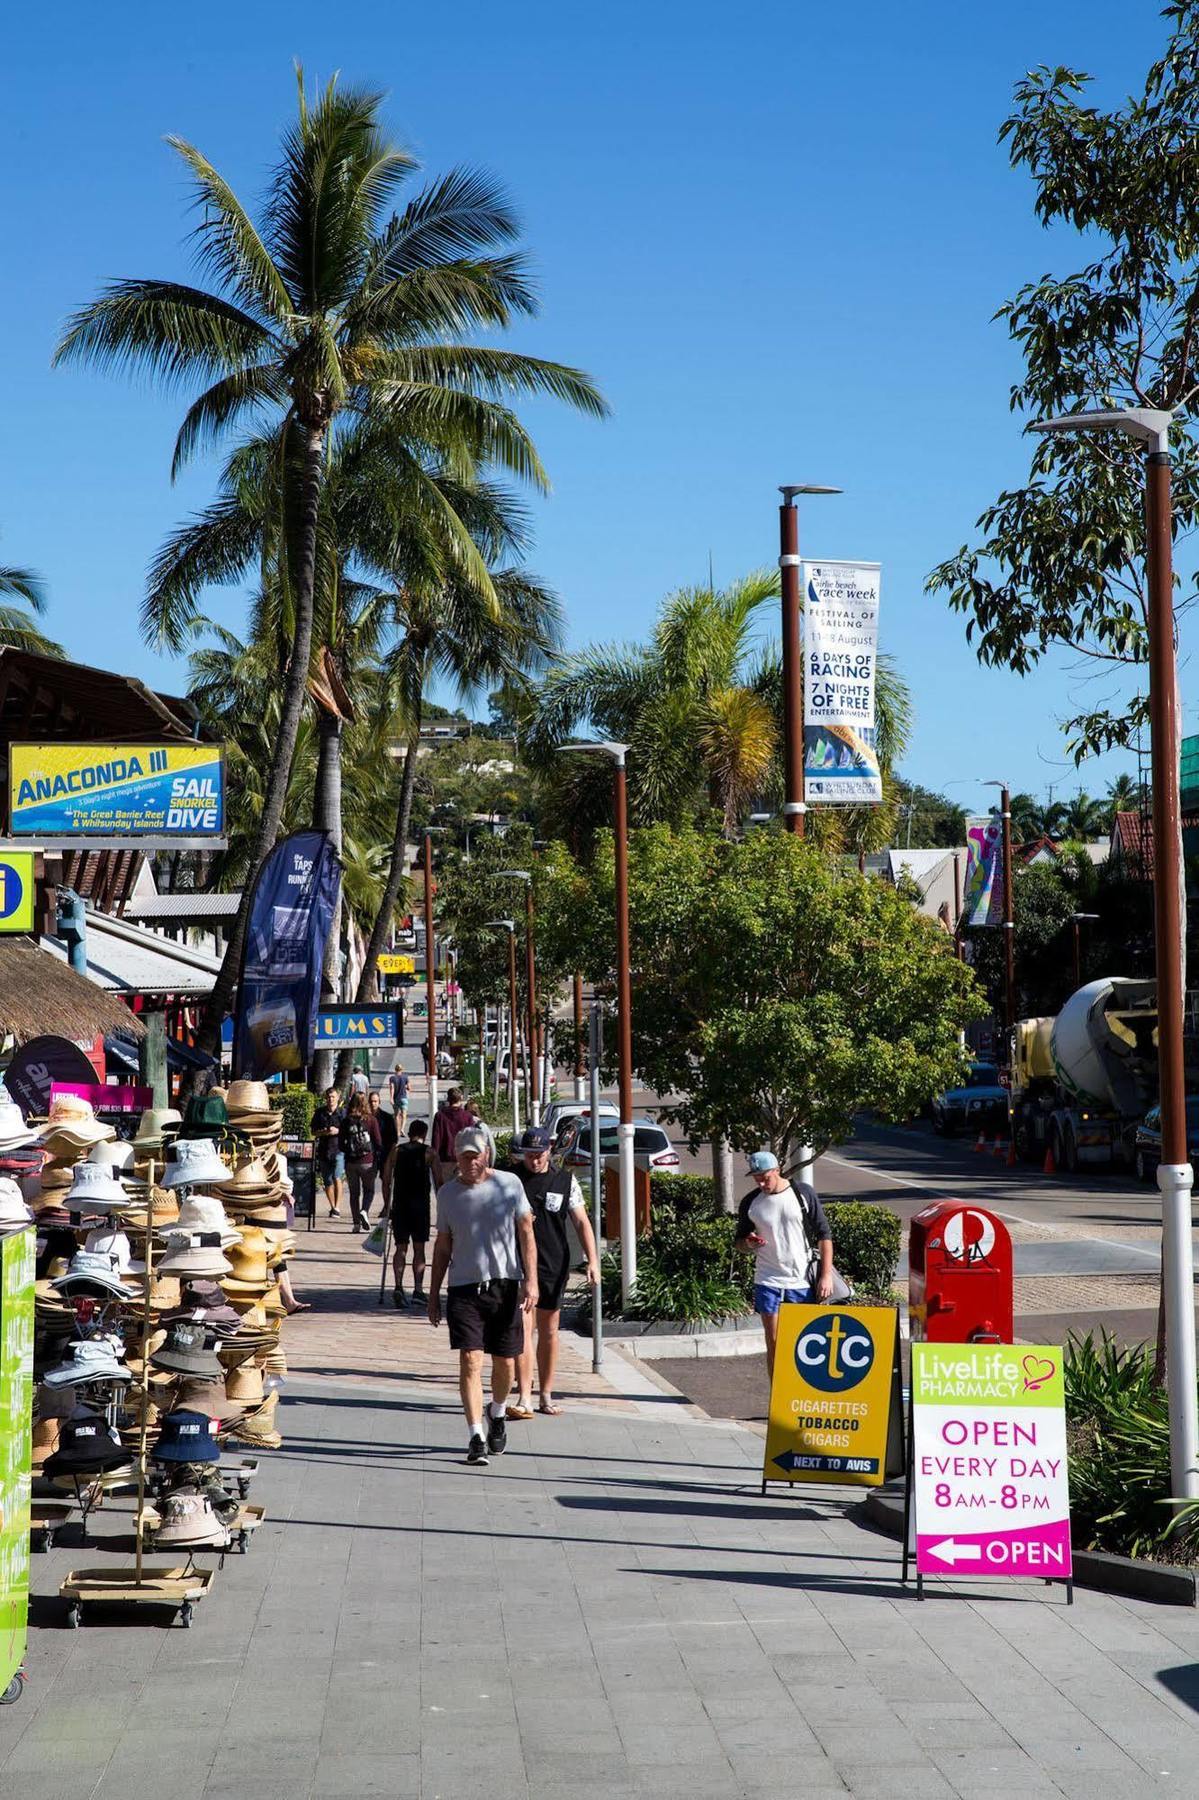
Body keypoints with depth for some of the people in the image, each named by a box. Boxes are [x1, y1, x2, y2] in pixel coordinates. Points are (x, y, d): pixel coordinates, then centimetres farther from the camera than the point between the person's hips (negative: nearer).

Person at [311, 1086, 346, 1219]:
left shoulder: (343, 1113, 1)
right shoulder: (319, 1113, 8)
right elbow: (314, 1132, 10)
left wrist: (337, 1131, -14)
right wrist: (324, 1132, -9)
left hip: (339, 1150, -4)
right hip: (324, 1150, 4)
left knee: (337, 1178, -19)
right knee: (327, 1182, 10)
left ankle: (337, 1207, -20)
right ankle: (332, 1207, 23)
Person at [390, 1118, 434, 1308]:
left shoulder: (397, 1151, 7)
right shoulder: (428, 1153, 0)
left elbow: (387, 1179, 4)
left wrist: (387, 1205, 10)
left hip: (399, 1205, 2)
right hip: (420, 1204, -2)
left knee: (401, 1247, 7)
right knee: (419, 1248, 5)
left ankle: (398, 1287, -9)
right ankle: (418, 1290, 1)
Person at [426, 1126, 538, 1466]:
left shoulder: (508, 1184, 1)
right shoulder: (448, 1193, 7)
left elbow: (526, 1232, 2)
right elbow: (443, 1246, 15)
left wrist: (531, 1280, -7)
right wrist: (433, 1294, 13)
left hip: (505, 1285, 0)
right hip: (464, 1287, 0)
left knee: (504, 1362, 8)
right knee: (470, 1361, -11)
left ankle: (497, 1415, 36)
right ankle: (476, 1437, -11)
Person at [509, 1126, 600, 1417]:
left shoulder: (565, 1180, 4)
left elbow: (581, 1222, 4)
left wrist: (592, 1259, -6)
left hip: (554, 1265, 2)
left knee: (549, 1330, 10)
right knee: (523, 1329, -10)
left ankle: (546, 1396, 21)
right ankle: (524, 1398, -12)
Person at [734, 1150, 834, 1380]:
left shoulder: (803, 1194, -2)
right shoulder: (751, 1202, 2)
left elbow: (824, 1235, 2)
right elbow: (739, 1242, 13)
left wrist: (826, 1275, -4)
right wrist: (749, 1243, -11)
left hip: (803, 1283, -1)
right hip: (768, 1282, 1)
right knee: (774, 1345, -2)